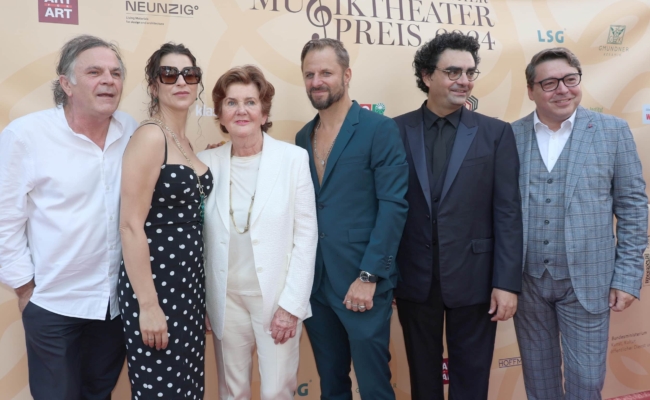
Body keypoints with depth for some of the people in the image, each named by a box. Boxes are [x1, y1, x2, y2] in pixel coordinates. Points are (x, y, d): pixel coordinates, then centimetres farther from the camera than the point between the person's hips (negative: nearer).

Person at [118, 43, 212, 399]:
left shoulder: (185, 141, 11)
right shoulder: (149, 136, -14)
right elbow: (131, 224, -19)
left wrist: (196, 287, 17)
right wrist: (147, 305, -20)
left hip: (189, 278, 8)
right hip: (155, 281, -8)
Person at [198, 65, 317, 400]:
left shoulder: (294, 158, -7)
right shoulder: (207, 162, -1)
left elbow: (306, 236, -7)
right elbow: (196, 237, 4)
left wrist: (291, 303, -10)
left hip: (278, 297, -2)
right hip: (226, 299, 2)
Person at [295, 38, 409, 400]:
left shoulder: (380, 129, -6)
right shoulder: (303, 137, 11)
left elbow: (394, 206, -13)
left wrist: (368, 277, -16)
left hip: (361, 282, -5)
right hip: (314, 283, 5)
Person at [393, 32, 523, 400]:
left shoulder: (496, 133, -1)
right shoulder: (396, 131, -1)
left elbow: (508, 213, -4)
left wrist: (507, 282, -8)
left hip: (474, 278, 0)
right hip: (414, 278, 1)